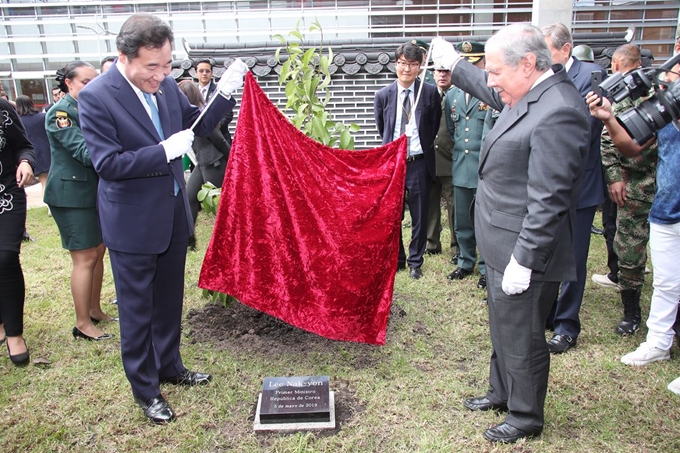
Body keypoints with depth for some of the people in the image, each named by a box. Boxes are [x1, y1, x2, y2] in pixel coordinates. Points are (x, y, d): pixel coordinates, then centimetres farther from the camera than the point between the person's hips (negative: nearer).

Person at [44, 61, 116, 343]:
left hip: (94, 191, 8)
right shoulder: (61, 112, -13)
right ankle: (82, 325, 7)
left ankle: (94, 311, 26)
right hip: (71, 194, -8)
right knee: (85, 259, -4)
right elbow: (83, 152, -23)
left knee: (98, 253, 12)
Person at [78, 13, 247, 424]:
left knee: (169, 301, 21)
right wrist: (165, 151, -27)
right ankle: (145, 390, 28)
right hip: (133, 224, -6)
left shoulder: (166, 84, -2)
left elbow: (198, 125, 10)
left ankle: (170, 367, 42)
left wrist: (225, 92, -5)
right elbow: (107, 163, -21)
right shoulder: (96, 96, -18)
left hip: (173, 214, 6)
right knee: (137, 310, 9)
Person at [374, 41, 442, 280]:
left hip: (419, 163, -1)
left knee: (419, 216, 8)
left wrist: (423, 146, 9)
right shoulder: (383, 95, 1)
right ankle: (396, 259, 28)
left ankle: (415, 262, 24)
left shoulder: (430, 92, -3)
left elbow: (434, 126, 7)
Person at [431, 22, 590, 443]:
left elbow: (548, 200, -26)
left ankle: (526, 417, 30)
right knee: (503, 326, 25)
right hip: (503, 246, 10)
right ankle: (502, 393, 46)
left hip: (525, 251, -10)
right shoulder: (529, 95, 6)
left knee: (522, 338, 8)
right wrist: (454, 63, 38)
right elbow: (491, 92, 30)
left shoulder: (557, 113, -25)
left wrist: (524, 260, -23)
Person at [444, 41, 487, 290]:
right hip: (460, 169, 6)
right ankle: (465, 262, 34)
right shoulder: (452, 95, 11)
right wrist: (460, 150, 14)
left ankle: (486, 268, 22)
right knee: (462, 222, 16)